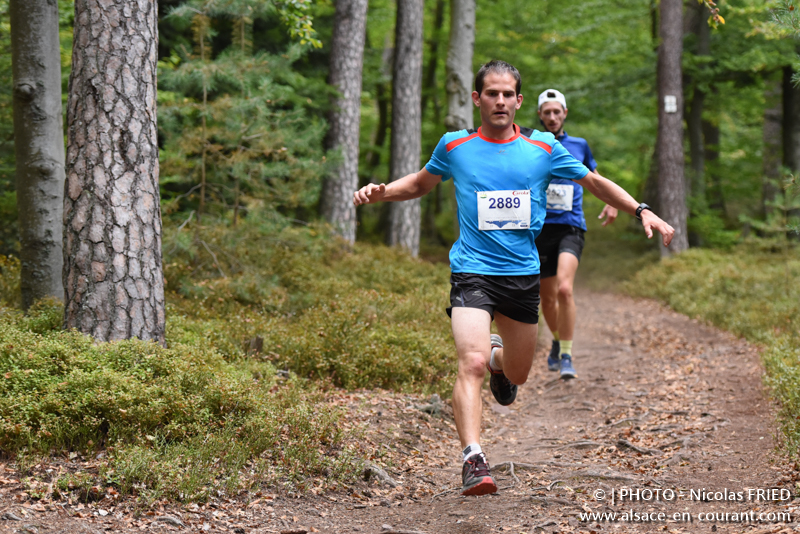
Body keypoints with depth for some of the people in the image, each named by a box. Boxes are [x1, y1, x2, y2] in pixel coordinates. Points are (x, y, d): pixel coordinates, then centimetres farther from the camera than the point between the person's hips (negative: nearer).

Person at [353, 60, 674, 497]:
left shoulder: (543, 148, 3)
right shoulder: (454, 146, 2)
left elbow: (595, 182, 13)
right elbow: (420, 183, 20)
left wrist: (642, 211, 3)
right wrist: (380, 192, 2)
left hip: (523, 275, 3)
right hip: (472, 272, -2)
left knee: (516, 375, 15)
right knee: (471, 363, -24)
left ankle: (498, 357, 51)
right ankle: (472, 458, -27)